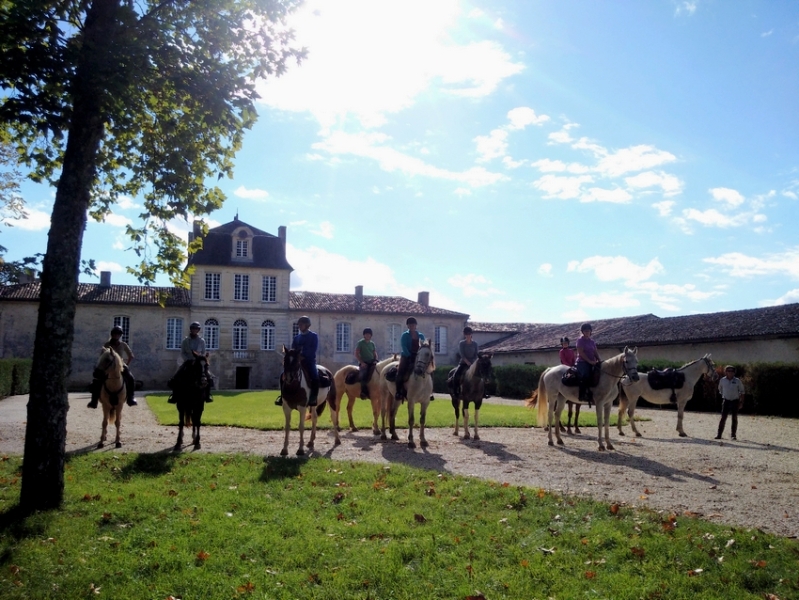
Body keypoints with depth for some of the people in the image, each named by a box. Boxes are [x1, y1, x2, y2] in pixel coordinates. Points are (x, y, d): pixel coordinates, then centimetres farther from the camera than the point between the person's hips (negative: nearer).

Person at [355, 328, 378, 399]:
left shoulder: (372, 343, 14)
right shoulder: (360, 343, -1)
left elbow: (375, 353, 17)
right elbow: (356, 354, -5)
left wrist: (376, 360, -3)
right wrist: (362, 362, -14)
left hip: (372, 363, 6)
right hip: (363, 363, -5)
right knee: (364, 375, -30)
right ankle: (364, 392, -28)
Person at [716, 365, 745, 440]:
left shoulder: (737, 381, -5)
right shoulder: (722, 380, -1)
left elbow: (742, 392, 1)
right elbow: (720, 390, 15)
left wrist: (741, 403, -2)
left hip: (735, 401, -1)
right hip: (726, 401, 1)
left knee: (734, 418, 4)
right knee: (723, 418, -3)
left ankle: (733, 435, 10)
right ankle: (719, 434, -2)